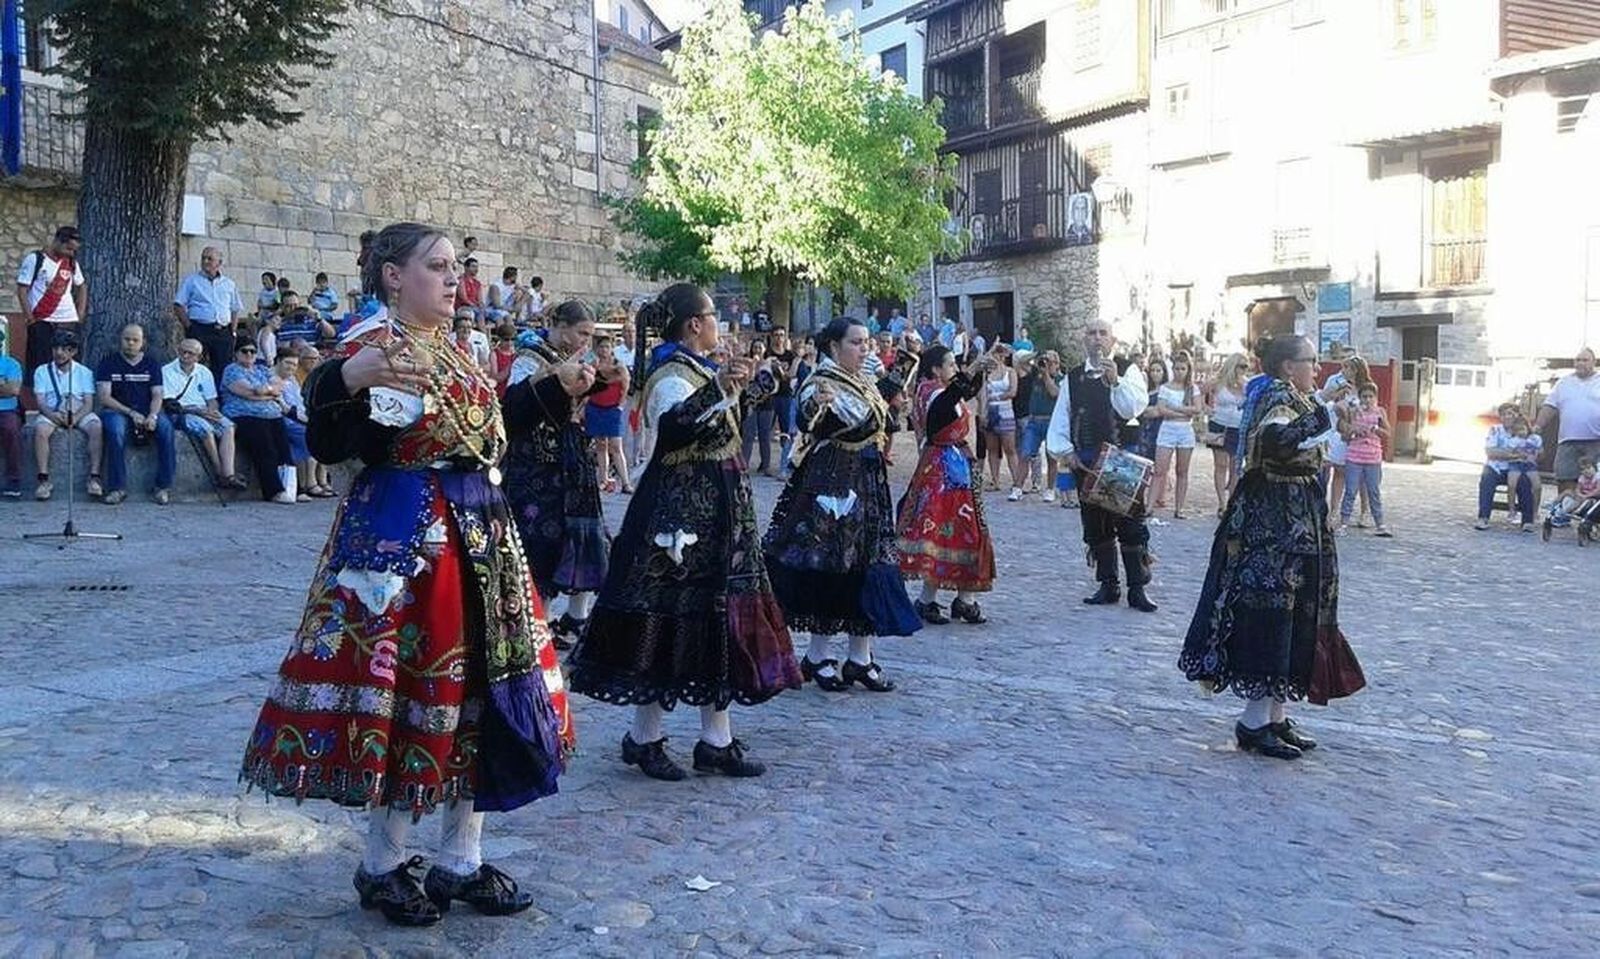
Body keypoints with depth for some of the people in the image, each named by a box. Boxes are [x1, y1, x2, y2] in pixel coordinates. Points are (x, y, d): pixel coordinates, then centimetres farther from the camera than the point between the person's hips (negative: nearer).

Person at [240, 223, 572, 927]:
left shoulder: (454, 348, 14)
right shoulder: (370, 346, -10)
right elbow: (327, 446, -20)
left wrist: (555, 388, 27)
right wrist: (342, 381, -38)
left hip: (478, 533, 8)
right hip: (402, 537, -8)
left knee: (477, 682, 10)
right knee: (408, 683, -2)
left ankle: (461, 860, 22)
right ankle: (383, 866, 16)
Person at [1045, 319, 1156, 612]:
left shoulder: (1128, 371, 0)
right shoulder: (1072, 378, 11)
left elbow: (1133, 408, -15)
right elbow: (1059, 421, 12)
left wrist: (1115, 380, -28)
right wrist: (1064, 450, -2)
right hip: (1085, 464, 4)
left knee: (1132, 525, -2)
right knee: (1096, 528, 9)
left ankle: (1137, 588, 7)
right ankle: (1108, 585, 20)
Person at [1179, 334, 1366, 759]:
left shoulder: (1295, 400, 17)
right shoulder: (1279, 398, -14)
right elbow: (1275, 440, -38)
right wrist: (1321, 414, -37)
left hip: (1296, 521, 11)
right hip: (1271, 521, -11)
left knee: (1291, 616, 12)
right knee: (1270, 613, -8)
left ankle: (1275, 715, 18)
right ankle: (1255, 721, -3)